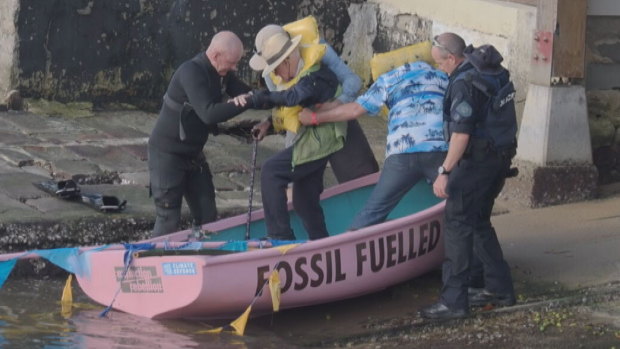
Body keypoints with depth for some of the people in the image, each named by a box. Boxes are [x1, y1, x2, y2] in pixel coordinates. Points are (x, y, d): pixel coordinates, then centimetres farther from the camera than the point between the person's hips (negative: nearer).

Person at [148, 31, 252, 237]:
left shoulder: (221, 74, 0)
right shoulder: (191, 73, -26)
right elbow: (209, 114, -36)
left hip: (192, 154, 9)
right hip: (167, 155, -9)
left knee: (207, 216, 9)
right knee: (169, 220, -7)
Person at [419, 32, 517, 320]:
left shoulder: (464, 83, -19)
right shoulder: (497, 73, 10)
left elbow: (461, 134, -23)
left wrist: (445, 172, -21)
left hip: (476, 161, -9)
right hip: (501, 156, 9)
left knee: (458, 225, -6)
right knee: (479, 223, 20)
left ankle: (453, 301, -7)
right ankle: (500, 288, 23)